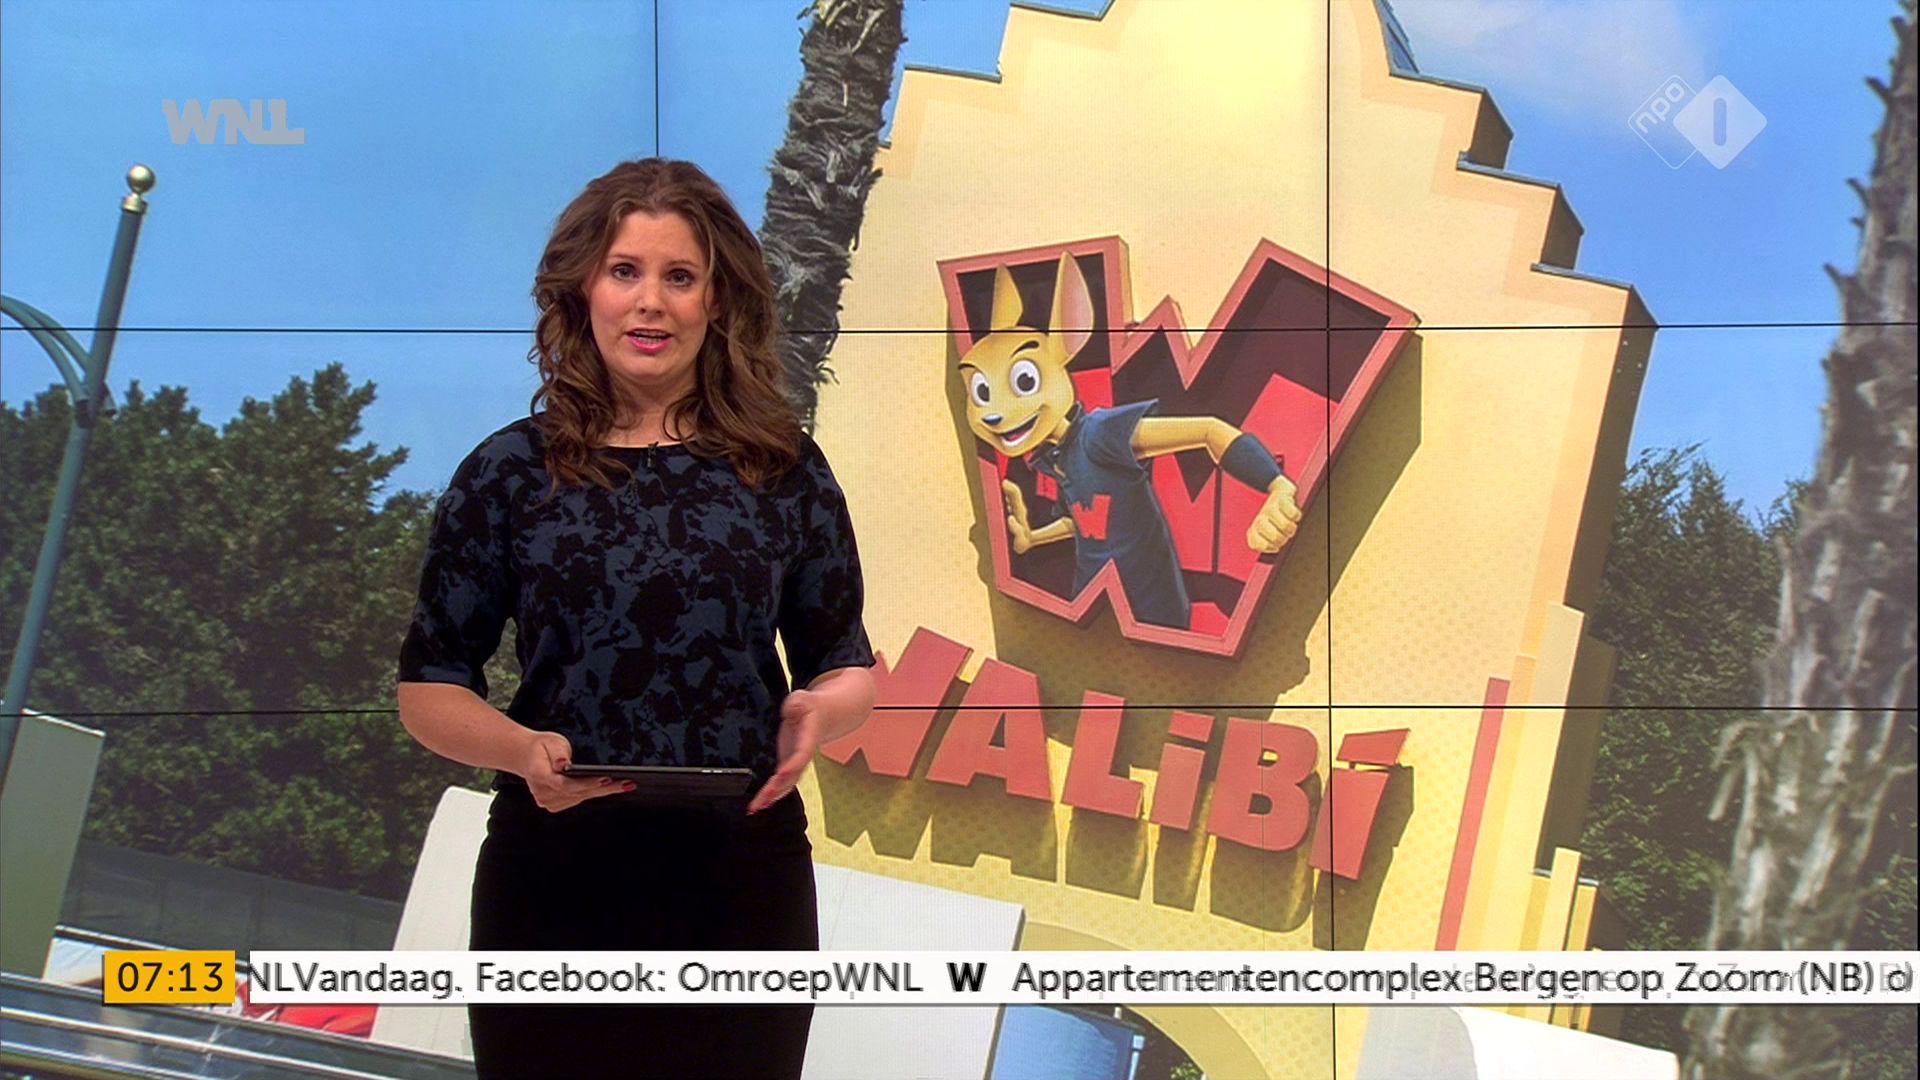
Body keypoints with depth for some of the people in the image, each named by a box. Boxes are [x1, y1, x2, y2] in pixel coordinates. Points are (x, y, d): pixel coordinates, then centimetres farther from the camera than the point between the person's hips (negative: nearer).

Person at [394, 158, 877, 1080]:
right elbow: (430, 684, 3)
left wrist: (821, 710, -11)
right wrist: (523, 749, -17)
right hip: (555, 876, -1)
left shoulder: (783, 470, 5)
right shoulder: (512, 471, 2)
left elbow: (846, 662, 11)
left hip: (744, 875, 1)